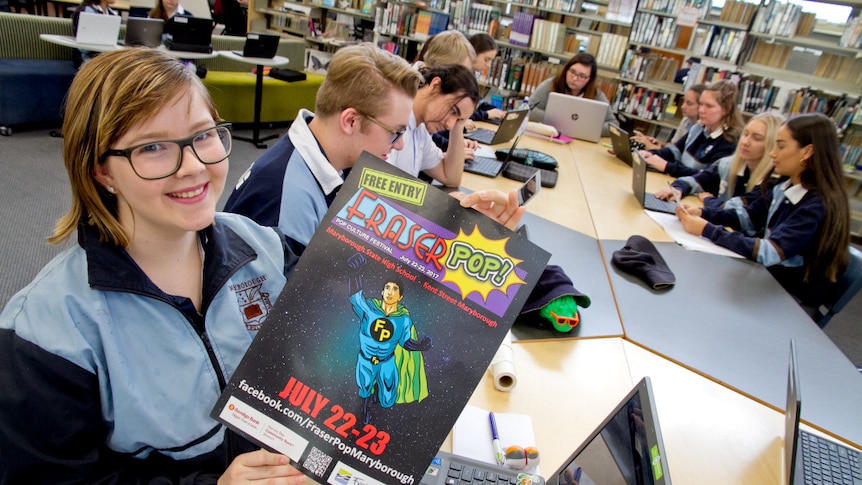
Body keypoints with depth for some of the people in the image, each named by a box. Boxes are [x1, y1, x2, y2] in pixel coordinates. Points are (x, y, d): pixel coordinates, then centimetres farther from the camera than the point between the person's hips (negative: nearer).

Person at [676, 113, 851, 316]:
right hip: (768, 274, 6)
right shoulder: (784, 186, -3)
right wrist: (702, 213, -8)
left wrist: (707, 230, -32)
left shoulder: (819, 206, -25)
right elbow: (748, 217, 8)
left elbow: (769, 252, -33)